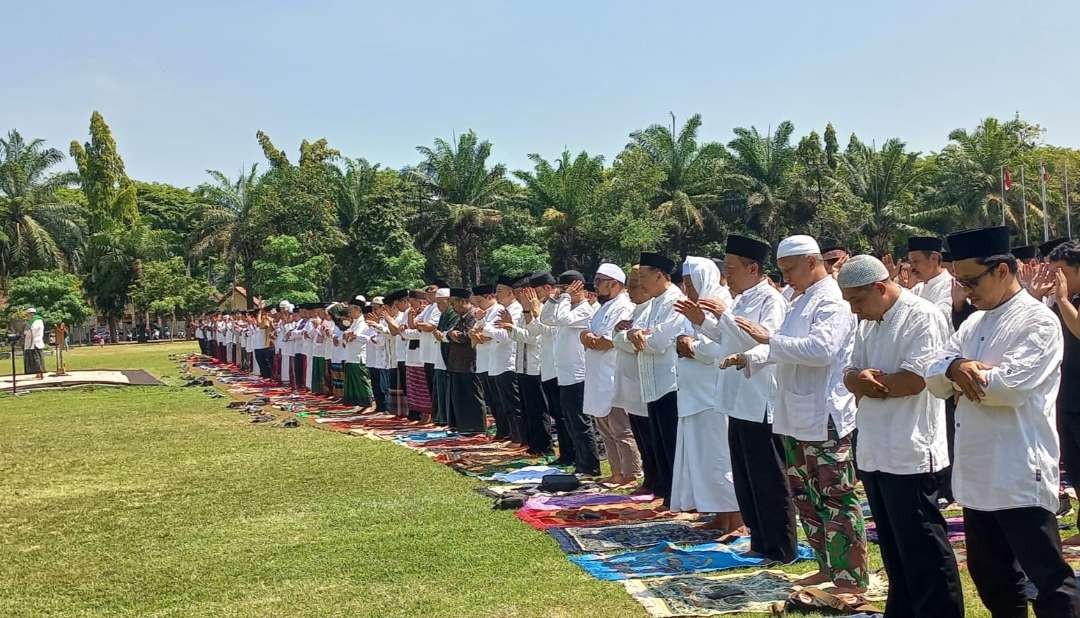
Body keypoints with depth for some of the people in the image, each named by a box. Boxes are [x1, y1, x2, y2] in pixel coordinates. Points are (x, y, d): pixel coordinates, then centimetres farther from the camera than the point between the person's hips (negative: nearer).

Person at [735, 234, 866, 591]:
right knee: (804, 494, 15)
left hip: (825, 417, -10)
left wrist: (769, 338, -23)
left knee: (836, 498, -3)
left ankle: (852, 577, 5)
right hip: (797, 415, 10)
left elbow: (821, 348, -27)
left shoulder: (832, 301, -13)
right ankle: (827, 567, 27)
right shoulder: (803, 301, 17)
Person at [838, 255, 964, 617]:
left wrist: (864, 383, -8)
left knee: (923, 551, 0)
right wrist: (859, 379, -12)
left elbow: (913, 381, -22)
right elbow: (851, 374, 11)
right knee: (893, 550, 18)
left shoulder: (923, 317, -14)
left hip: (911, 456, -9)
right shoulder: (868, 323, 13)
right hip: (874, 453, 9)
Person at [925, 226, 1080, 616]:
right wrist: (956, 367, -16)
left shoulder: (1038, 321, -10)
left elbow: (1011, 386, -23)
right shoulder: (974, 324, 14)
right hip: (976, 472, 8)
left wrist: (961, 374, -7)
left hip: (1019, 474, -8)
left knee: (1046, 576, 0)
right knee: (990, 575, 18)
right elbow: (934, 378, 6)